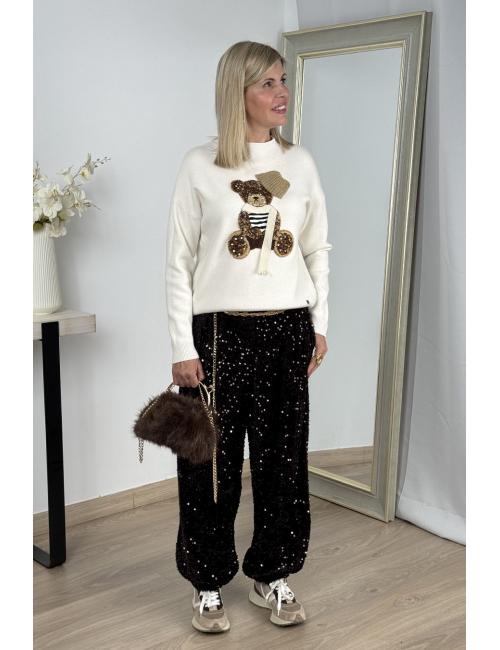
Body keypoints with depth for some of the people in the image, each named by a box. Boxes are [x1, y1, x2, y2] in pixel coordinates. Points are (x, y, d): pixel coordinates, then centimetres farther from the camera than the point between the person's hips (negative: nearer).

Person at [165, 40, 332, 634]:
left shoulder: (300, 163, 6)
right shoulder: (200, 166, -4)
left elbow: (318, 250, 13)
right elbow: (179, 262, -4)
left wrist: (319, 325, 8)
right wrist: (183, 348, -8)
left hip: (288, 331, 3)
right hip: (220, 332, -3)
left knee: (283, 459, 10)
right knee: (212, 464, 4)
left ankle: (271, 575, 28)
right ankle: (209, 584, 23)